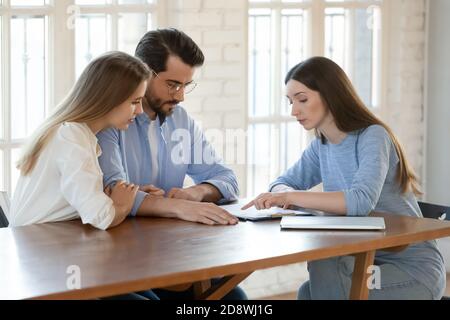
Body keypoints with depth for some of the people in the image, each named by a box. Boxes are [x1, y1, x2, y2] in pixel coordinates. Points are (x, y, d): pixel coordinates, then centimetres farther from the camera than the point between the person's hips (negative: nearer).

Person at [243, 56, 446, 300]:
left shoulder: (373, 137, -18)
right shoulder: (321, 145, 6)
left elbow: (362, 201, -33)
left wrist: (290, 197, -35)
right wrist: (284, 194, -14)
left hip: (413, 266, -7)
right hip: (369, 261, 7)